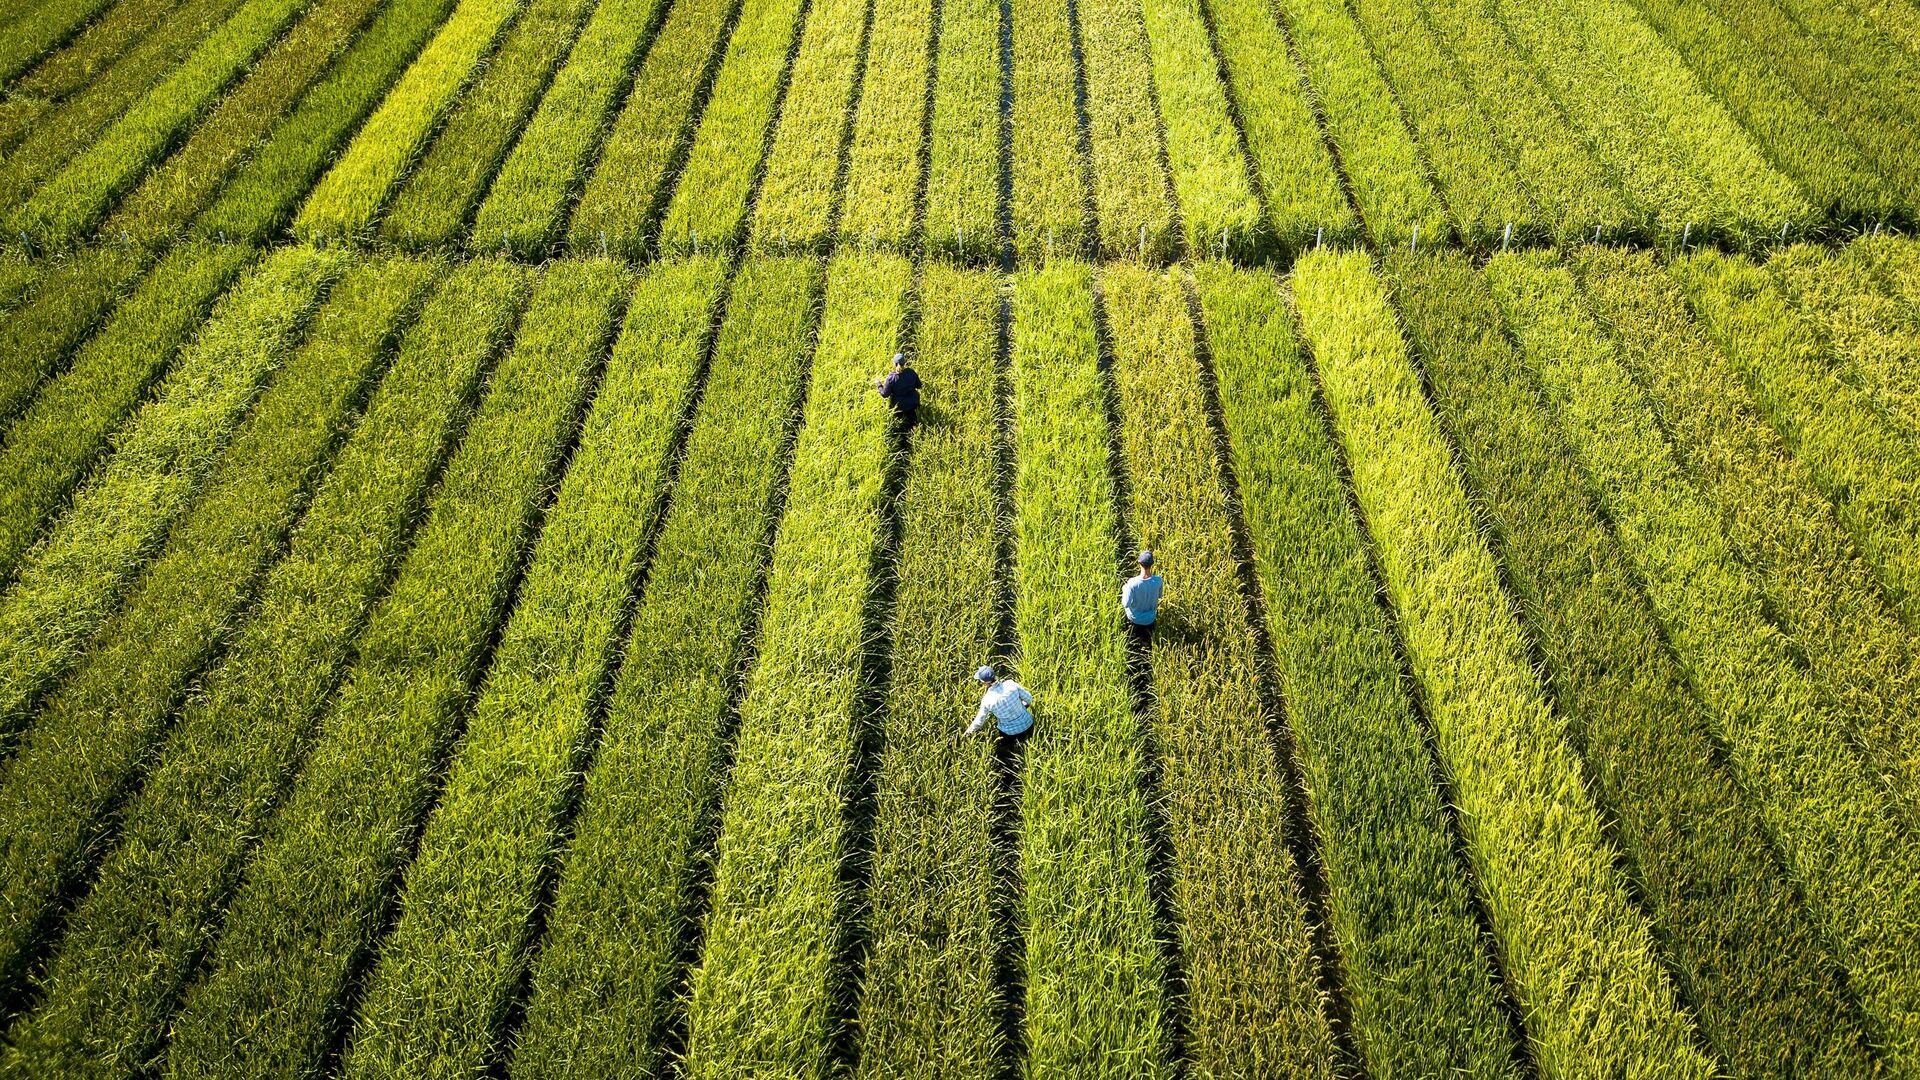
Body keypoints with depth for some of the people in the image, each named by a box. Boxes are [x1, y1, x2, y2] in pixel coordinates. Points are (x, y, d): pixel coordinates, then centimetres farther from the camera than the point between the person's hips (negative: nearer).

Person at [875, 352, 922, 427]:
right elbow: (918, 385, -1)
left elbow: (885, 394, -15)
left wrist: (878, 385, 1)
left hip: (900, 406, -3)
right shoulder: (911, 372, -17)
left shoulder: (891, 378, -26)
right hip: (913, 404, 3)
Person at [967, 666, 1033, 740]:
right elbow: (1028, 698, -6)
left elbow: (980, 720, -5)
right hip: (1028, 725, 0)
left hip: (1010, 733, 0)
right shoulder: (1010, 684, -19)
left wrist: (969, 731, 13)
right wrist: (1026, 704, 17)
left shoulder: (987, 700, -19)